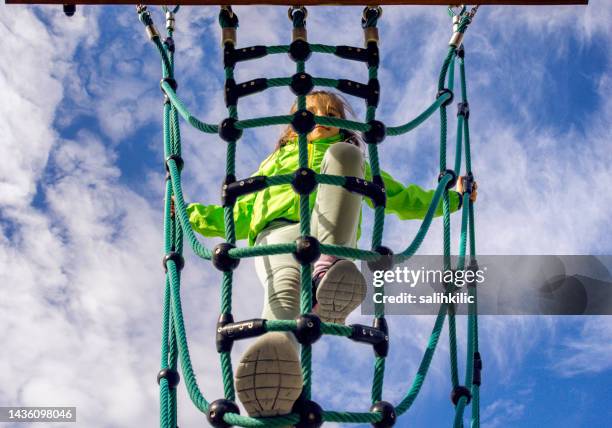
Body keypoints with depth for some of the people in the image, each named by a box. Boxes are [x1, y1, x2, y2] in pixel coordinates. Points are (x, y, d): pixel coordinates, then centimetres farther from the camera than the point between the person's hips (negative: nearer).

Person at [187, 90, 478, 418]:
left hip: (333, 235, 1)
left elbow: (399, 199, 43)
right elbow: (239, 217, 41)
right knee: (284, 289, -39)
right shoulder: (276, 160, 42)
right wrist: (188, 213, 34)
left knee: (342, 153, -27)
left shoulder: (353, 161, 42)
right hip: (278, 232, -1)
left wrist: (453, 198, 37)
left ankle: (328, 272, -48)